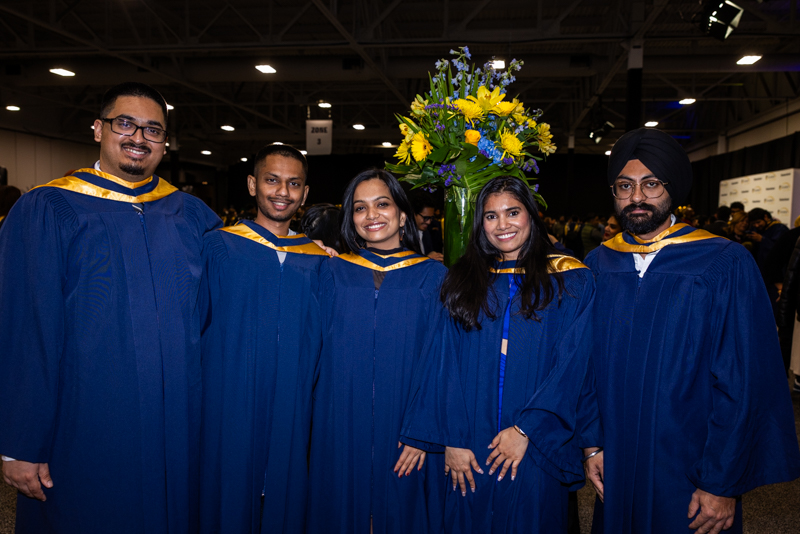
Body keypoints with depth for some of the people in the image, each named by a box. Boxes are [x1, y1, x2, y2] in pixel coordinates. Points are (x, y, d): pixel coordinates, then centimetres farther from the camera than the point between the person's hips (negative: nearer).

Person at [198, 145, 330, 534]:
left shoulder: (318, 261, 6)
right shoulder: (218, 247, -1)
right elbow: (194, 322, -2)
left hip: (293, 410, 3)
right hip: (230, 407, -2)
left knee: (286, 498, 12)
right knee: (231, 494, 7)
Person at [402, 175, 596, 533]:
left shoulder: (570, 280, 0)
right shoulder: (463, 281, 4)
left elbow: (570, 364, -7)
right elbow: (446, 364, 0)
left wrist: (525, 429, -13)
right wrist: (452, 439, -8)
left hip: (536, 451, -1)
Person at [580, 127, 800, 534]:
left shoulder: (727, 266, -12)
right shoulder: (597, 265, -1)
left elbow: (743, 382, -12)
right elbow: (585, 363, 3)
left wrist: (723, 484, -12)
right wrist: (591, 443, -2)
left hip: (689, 471, -3)